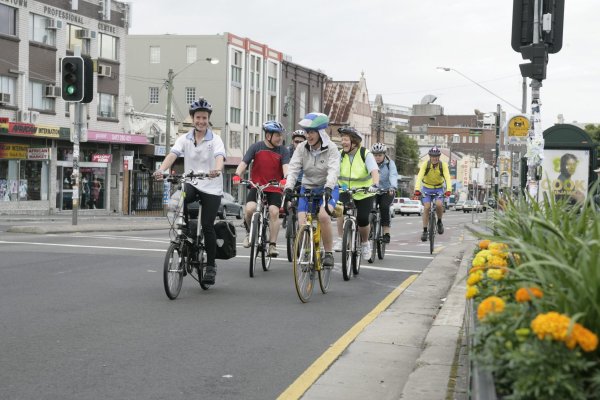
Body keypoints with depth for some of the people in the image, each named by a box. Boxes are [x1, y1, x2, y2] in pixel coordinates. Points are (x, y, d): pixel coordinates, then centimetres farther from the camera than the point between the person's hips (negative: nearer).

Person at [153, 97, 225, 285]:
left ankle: (211, 266, 9)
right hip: (191, 184, 2)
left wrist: (217, 170, -47)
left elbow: (220, 157, -23)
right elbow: (172, 154, -12)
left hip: (211, 187, -2)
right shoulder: (184, 139, 4)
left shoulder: (215, 139, -3)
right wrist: (161, 169, -33)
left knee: (207, 226, -6)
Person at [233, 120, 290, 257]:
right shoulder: (256, 147, -2)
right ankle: (249, 231, 10)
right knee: (250, 209, -22)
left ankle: (273, 245, -8)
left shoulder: (283, 151, -1)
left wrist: (286, 178, -37)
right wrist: (237, 175, -28)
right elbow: (244, 162, -9)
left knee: (274, 212, -18)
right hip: (256, 186, 0)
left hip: (275, 188, 1)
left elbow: (285, 166, -15)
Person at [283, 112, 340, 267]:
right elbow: (294, 168, -11)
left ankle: (328, 253, -14)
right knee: (302, 225, -13)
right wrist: (288, 187, -27)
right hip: (307, 189, 3)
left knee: (323, 215, -31)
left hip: (327, 189, -3)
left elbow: (333, 170, -23)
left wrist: (328, 188, -40)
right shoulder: (301, 148, -3)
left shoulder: (331, 148, -11)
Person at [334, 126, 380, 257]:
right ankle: (340, 239, -15)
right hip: (345, 191, 2)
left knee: (363, 220, -9)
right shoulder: (340, 155, -4)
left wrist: (375, 185, -45)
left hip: (364, 193, -1)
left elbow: (374, 171, -26)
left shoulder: (366, 154, -13)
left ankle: (365, 243, 20)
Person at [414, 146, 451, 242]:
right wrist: (417, 189, -47)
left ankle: (439, 221, 4)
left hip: (439, 188, 0)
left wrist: (448, 190, -46)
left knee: (439, 204, -24)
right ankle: (424, 231, -5)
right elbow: (419, 177, -31)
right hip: (427, 188, 0)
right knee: (427, 207, -14)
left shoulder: (443, 165, -17)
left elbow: (447, 178, -29)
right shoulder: (425, 165, -19)